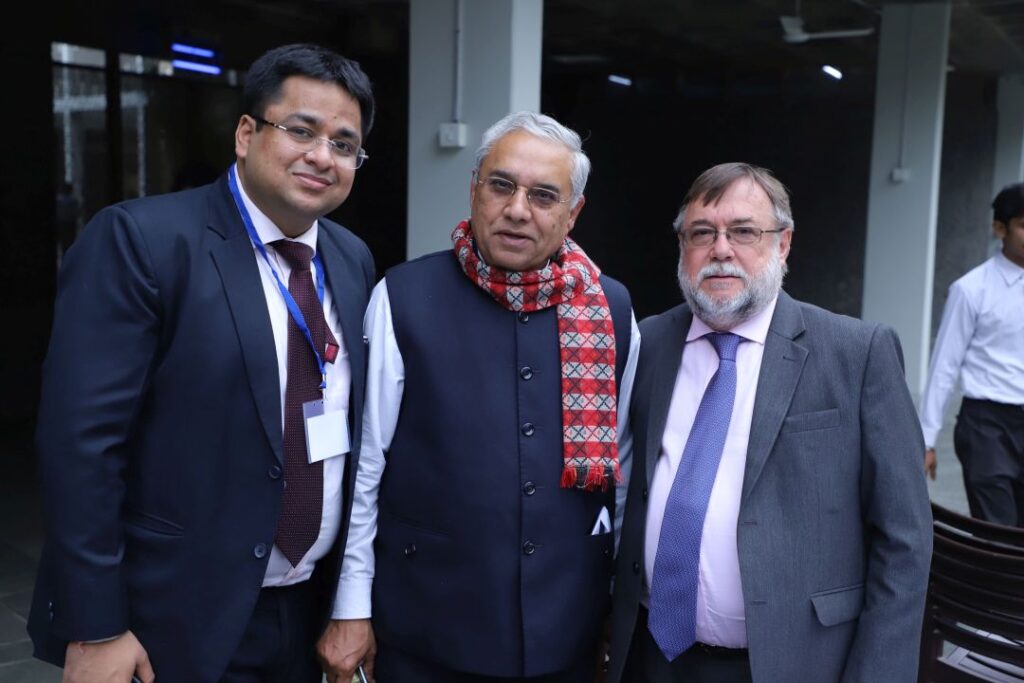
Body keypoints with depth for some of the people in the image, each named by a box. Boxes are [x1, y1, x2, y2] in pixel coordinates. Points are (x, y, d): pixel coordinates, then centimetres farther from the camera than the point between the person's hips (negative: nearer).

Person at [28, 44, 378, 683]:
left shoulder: (353, 261, 4)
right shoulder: (140, 240, -14)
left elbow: (355, 430, 8)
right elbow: (82, 437, -17)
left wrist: (354, 601, 8)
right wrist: (95, 630, -16)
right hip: (178, 624, -5)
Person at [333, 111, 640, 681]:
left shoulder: (612, 310, 0)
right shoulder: (403, 299, -10)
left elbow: (621, 465, 7)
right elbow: (364, 465, -6)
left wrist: (621, 601, 10)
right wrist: (354, 608, -4)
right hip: (426, 633, -2)